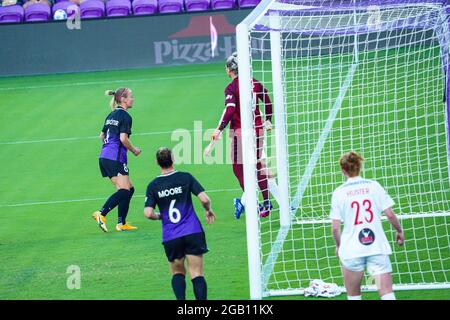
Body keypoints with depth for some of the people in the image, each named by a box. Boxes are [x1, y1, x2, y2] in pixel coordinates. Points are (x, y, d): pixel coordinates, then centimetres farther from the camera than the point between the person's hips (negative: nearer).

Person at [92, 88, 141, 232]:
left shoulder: (111, 115, 18)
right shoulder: (125, 116, -9)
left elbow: (102, 136, 22)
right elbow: (123, 138, -16)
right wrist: (134, 150, -2)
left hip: (104, 157, 9)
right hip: (116, 158, -9)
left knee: (129, 189, 12)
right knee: (124, 190, -12)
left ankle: (121, 223, 8)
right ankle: (101, 214, -25)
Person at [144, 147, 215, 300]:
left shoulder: (153, 185, 0)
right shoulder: (185, 177, -3)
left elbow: (148, 213, -7)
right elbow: (204, 199, -10)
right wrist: (208, 210, 11)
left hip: (170, 237, 1)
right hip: (193, 233, -1)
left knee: (177, 273, 19)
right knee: (197, 274, 1)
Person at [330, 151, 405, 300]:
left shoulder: (339, 193, -2)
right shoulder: (374, 186, 1)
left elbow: (335, 227, -3)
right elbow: (390, 214, 0)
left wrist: (338, 246, 15)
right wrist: (399, 231, 18)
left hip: (351, 250, 0)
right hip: (377, 247, 1)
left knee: (353, 296, 13)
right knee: (387, 293, -4)